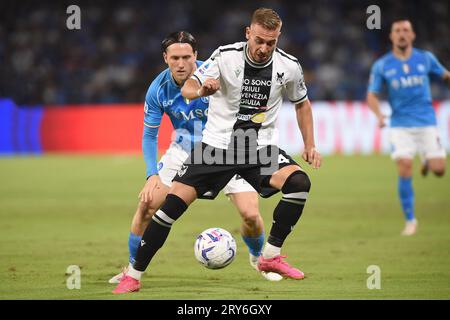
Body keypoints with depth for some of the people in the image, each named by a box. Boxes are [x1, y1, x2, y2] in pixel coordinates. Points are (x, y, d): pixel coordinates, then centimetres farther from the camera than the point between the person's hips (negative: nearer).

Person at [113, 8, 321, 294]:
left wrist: (310, 146, 8)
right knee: (175, 200, -14)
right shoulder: (226, 56, -13)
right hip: (217, 144, -2)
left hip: (261, 147, 2)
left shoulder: (288, 66, -5)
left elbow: (302, 103, 14)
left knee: (299, 182, -24)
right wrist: (201, 90, -44)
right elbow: (187, 88, -21)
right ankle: (133, 276, -3)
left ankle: (270, 257, -8)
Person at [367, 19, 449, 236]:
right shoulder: (381, 66, 0)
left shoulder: (425, 58, 2)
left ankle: (428, 161, 33)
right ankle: (410, 220, 1)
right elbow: (372, 95, 0)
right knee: (405, 171, -13)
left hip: (426, 122, 1)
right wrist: (379, 115, -18)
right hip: (400, 126, -1)